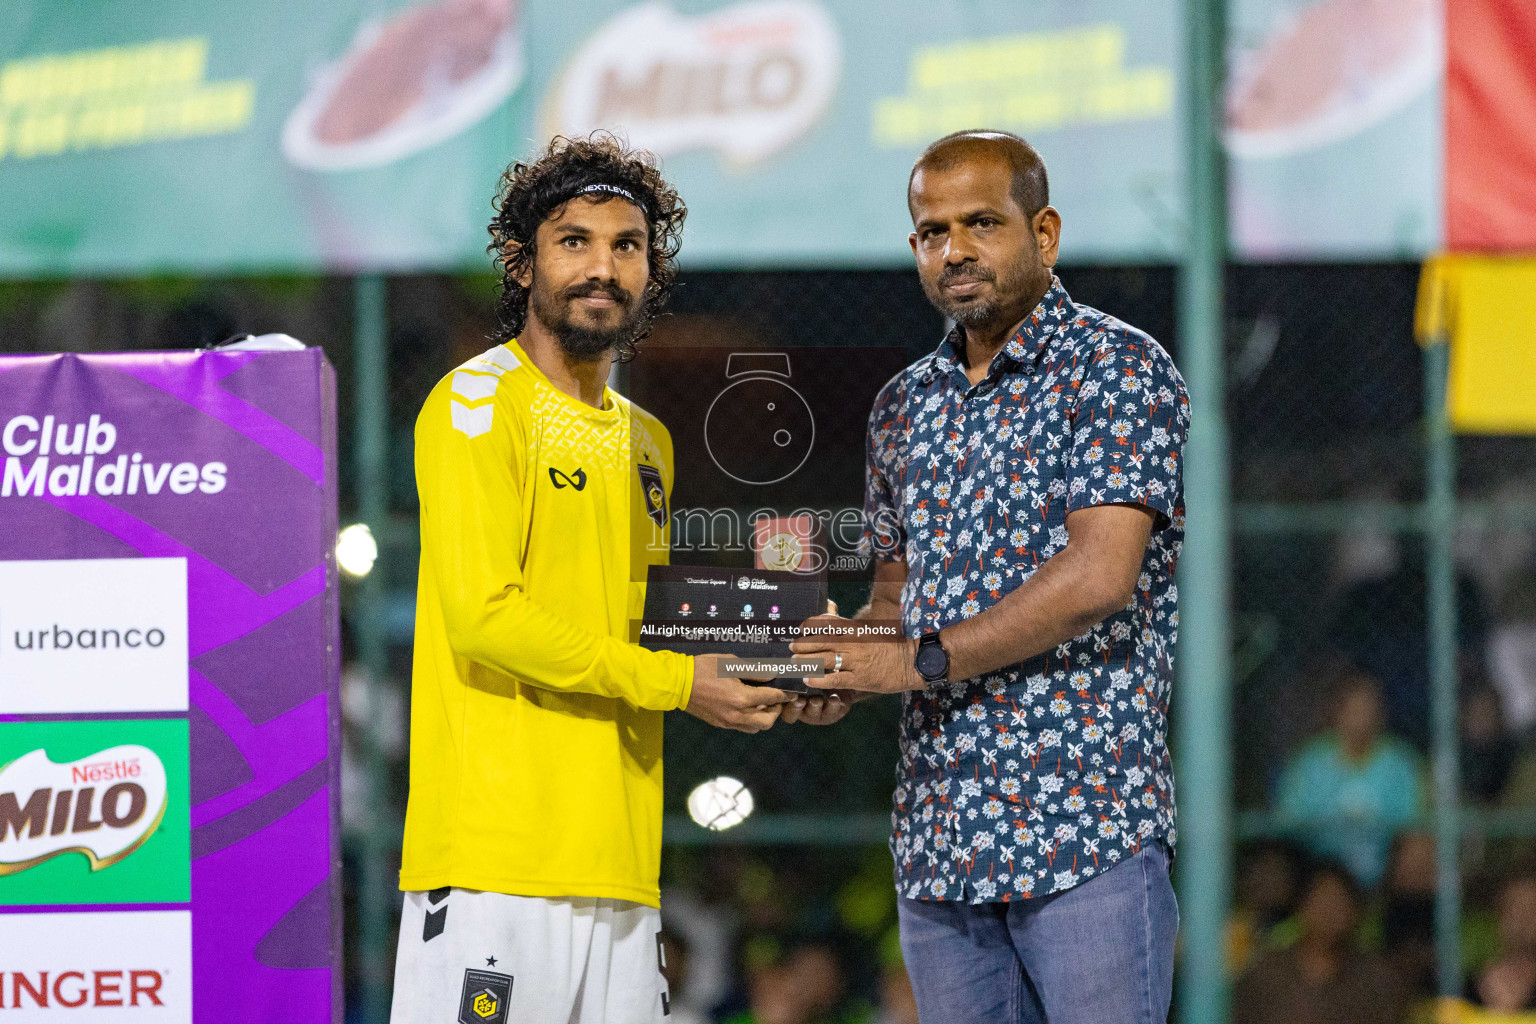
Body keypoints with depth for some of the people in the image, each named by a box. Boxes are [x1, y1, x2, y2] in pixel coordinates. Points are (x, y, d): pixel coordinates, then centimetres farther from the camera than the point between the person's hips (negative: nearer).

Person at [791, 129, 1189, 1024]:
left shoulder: (1116, 368, -5)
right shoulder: (907, 405, 18)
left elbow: (1101, 575, -15)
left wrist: (923, 661, -14)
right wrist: (844, 660, -2)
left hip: (1087, 824, -7)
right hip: (937, 836, 7)